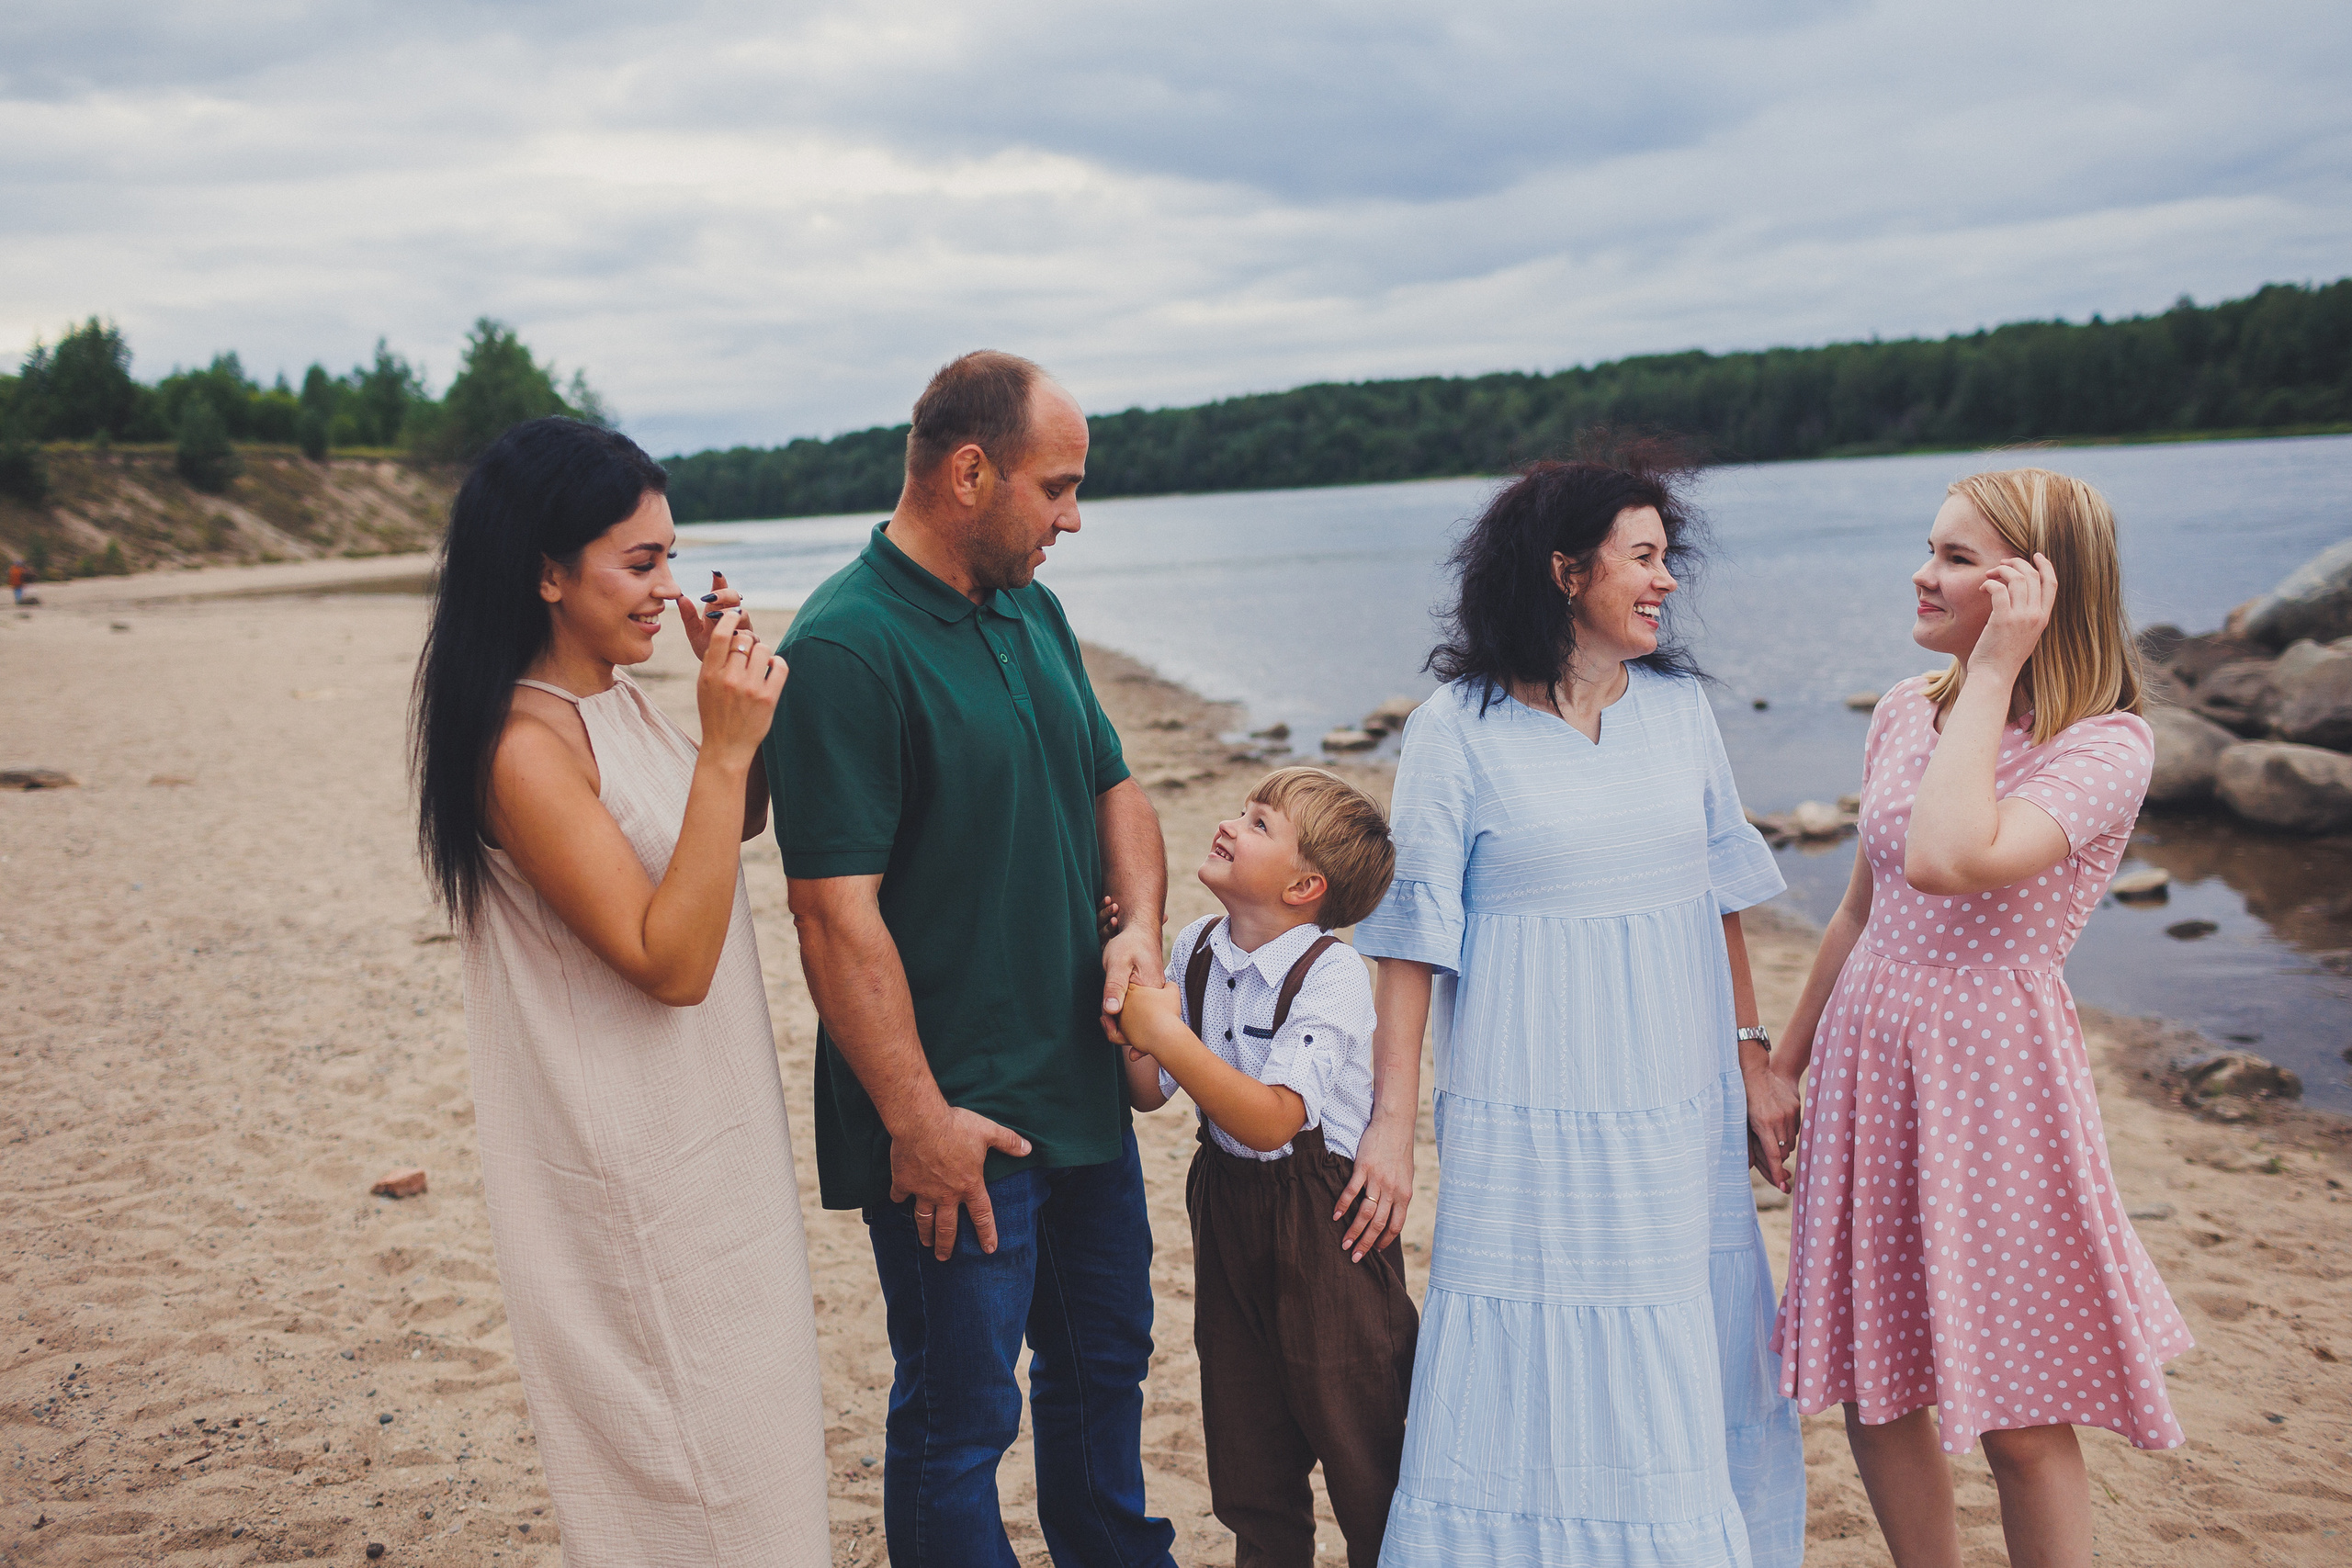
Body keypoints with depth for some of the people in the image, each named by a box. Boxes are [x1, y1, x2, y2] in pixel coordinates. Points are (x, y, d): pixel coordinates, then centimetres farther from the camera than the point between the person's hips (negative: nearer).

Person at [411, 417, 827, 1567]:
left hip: (702, 1121, 9)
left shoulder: (615, 698, 3)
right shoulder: (527, 747, -24)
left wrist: (735, 701, 1)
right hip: (630, 1160, -9)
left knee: (735, 1412, 23)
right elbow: (670, 960, -27)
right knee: (683, 1466, 6)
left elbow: (736, 827, 18)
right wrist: (724, 749, -29)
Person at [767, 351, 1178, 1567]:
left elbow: (1113, 788, 18)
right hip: (955, 1122, -8)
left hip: (1083, 1089, 9)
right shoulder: (845, 646, -18)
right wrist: (918, 1120, -21)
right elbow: (835, 911, -22)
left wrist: (1138, 921, -2)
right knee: (960, 1414, 6)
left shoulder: (1033, 612, 8)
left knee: (1104, 1360, 24)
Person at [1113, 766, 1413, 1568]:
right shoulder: (1196, 948, -1)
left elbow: (1272, 1120, -29)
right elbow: (1152, 1095, 4)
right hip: (1228, 1207, 6)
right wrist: (1130, 1045, -17)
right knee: (1247, 1451, 19)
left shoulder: (1330, 975, -20)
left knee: (1357, 1446, 6)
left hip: (1322, 1228, -6)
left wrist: (1167, 1033, -31)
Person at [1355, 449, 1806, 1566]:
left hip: (1682, 1114, 5)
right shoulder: (1459, 726, -7)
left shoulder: (1678, 704, 7)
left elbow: (1719, 893, 14)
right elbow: (1416, 932, -7)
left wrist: (1750, 1051, 12)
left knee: (1692, 1365, 13)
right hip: (1535, 1117, -5)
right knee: (1540, 1372, 3)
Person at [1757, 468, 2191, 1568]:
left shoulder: (2107, 745, -13)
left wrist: (1992, 672, -22)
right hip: (1866, 1061, 6)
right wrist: (1784, 1066, 19)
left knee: (2019, 1418, 4)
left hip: (1992, 1075, -6)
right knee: (1872, 1388, 13)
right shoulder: (1906, 715, 7)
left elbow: (1947, 859, -31)